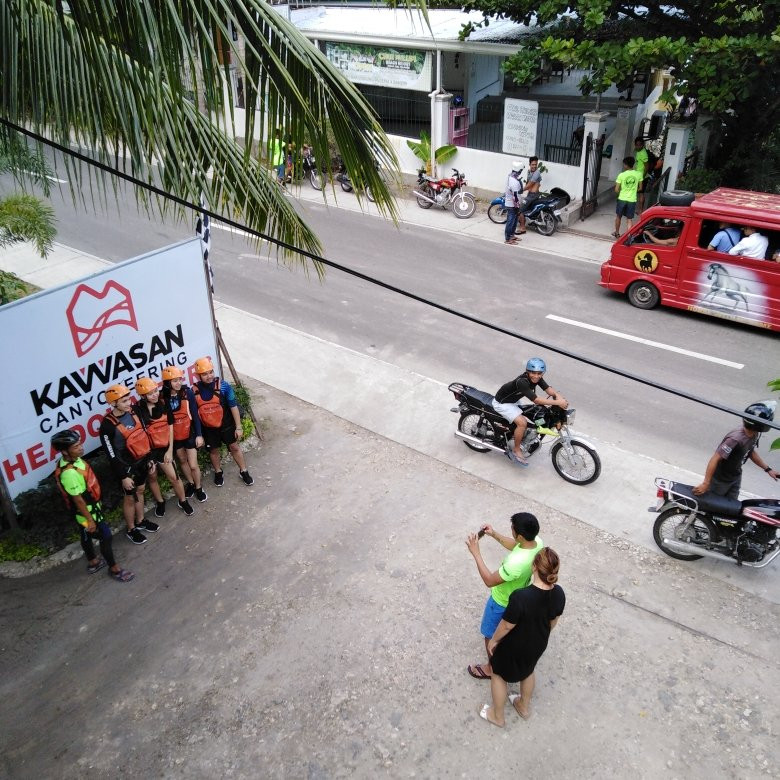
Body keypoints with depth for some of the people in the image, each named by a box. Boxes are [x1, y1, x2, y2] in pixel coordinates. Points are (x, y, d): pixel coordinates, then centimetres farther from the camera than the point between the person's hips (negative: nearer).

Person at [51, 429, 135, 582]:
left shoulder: (73, 459, -7)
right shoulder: (69, 473, -36)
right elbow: (78, 500, -27)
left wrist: (96, 502, 20)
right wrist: (90, 519, -18)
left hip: (90, 506, 9)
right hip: (86, 511, -9)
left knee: (87, 535, 27)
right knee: (105, 536, 6)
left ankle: (93, 562, 48)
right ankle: (114, 569, 23)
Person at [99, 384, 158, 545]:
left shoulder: (132, 413, -5)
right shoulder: (108, 425, -24)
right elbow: (112, 455, -20)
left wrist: (149, 458, 13)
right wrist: (123, 476, -18)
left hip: (142, 461, 6)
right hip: (127, 466, -6)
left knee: (140, 491, 23)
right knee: (130, 497, 10)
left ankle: (140, 521, 44)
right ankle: (131, 530, 30)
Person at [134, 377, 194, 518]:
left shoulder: (164, 405, -7)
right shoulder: (137, 410, -17)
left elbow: (170, 427, 0)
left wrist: (170, 450, -2)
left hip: (163, 448, 1)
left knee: (173, 477, 3)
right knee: (152, 477, 17)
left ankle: (183, 501, 26)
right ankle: (160, 502, 40)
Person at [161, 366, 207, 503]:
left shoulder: (187, 393, -17)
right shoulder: (162, 397, -16)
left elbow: (195, 415, -11)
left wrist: (199, 434, -12)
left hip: (189, 433, -2)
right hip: (174, 436, 2)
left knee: (193, 465, 2)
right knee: (182, 461, 22)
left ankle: (199, 488, 27)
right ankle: (190, 483, 45)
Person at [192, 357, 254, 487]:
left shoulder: (223, 386, -19)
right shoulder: (195, 390, -14)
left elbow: (233, 406, -13)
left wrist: (238, 427, -11)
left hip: (226, 424, -1)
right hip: (208, 428, 1)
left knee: (235, 447, 13)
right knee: (213, 450, 19)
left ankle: (243, 471, 32)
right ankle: (218, 472, 43)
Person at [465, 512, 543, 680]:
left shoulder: (516, 563, -47)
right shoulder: (537, 541, -23)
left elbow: (490, 581, -32)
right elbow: (515, 546, 1)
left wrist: (476, 553, -33)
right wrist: (494, 534, -8)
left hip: (502, 603, -7)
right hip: (517, 597, 7)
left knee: (491, 636, 20)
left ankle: (491, 668, 43)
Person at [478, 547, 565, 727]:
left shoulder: (521, 597, -40)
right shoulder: (559, 593, -22)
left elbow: (506, 626, -24)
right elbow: (553, 621, -3)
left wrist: (493, 640, -5)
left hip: (515, 646, -5)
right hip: (539, 644, 5)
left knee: (499, 674, 24)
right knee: (528, 671, 33)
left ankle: (497, 716, 44)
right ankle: (524, 707, 57)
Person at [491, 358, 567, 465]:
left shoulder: (537, 379, -11)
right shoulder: (522, 382, -36)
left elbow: (548, 389, -18)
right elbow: (536, 400, -40)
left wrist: (558, 396, -39)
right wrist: (557, 403, -42)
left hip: (513, 401, 9)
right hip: (502, 403, -9)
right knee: (522, 422, -23)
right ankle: (516, 451, -6)